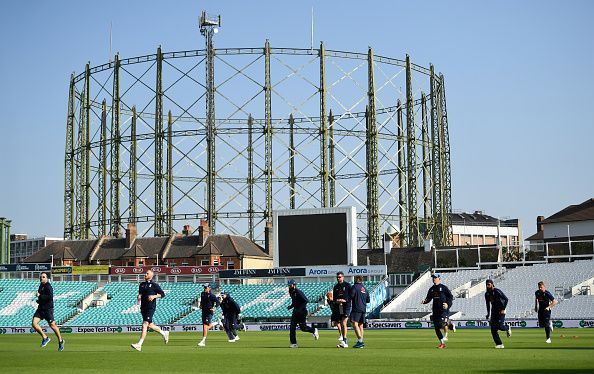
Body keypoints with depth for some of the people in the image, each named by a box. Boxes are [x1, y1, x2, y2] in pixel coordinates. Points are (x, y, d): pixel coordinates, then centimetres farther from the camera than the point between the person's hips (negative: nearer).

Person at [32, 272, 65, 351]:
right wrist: (39, 300, 15)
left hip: (48, 309, -8)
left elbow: (50, 297, -27)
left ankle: (60, 341, 19)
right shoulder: (41, 286, 14)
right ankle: (45, 337, 8)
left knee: (52, 325, 0)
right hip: (40, 308, 8)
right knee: (34, 323, -7)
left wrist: (40, 296, -21)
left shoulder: (48, 287, -13)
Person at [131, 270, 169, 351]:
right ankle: (164, 333, 38)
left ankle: (139, 345, -22)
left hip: (151, 307, -7)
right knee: (150, 325, 15)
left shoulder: (154, 285, -2)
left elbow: (162, 294, -2)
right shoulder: (142, 285, 15)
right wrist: (139, 297, 2)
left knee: (145, 325, -16)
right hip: (143, 307, 7)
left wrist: (154, 296, -17)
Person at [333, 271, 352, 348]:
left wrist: (345, 300, -18)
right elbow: (334, 297, 16)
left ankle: (344, 341, -15)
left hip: (346, 306, -6)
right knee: (340, 324, 6)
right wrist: (336, 300, -5)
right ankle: (344, 341, 12)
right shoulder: (336, 287, 16)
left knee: (343, 323, -15)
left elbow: (351, 296, -5)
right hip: (338, 307, 6)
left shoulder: (347, 285, -1)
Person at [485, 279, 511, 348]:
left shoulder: (497, 291, -15)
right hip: (494, 311, 7)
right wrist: (488, 314, 14)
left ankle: (507, 327, 20)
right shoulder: (487, 294, 6)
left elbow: (506, 299, -17)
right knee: (493, 329, -3)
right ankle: (499, 344, 3)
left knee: (500, 326, -17)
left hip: (501, 311, -6)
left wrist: (503, 309, -22)